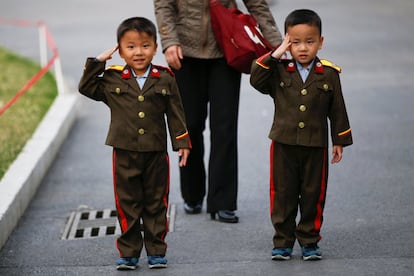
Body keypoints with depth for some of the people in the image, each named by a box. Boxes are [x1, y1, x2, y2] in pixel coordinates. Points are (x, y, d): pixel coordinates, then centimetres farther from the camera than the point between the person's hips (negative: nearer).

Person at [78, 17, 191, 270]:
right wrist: (97, 63, -5)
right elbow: (87, 88, 4)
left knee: (156, 204, 9)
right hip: (125, 154, 0)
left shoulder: (165, 79, -1)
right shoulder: (112, 80, -1)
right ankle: (129, 252, 14)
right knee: (128, 205, 6)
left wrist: (183, 143, 3)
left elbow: (175, 114, 4)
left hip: (156, 154, 0)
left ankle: (156, 251, 18)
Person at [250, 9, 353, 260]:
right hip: (284, 145, 0)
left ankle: (309, 241, 19)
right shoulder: (279, 71, 1)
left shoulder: (329, 74, 0)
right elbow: (256, 80, -12)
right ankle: (283, 242, 15)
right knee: (283, 194, 5)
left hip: (316, 146, 0)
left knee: (313, 195, 7)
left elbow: (337, 110, 4)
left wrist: (340, 141, 4)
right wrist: (274, 56, -16)